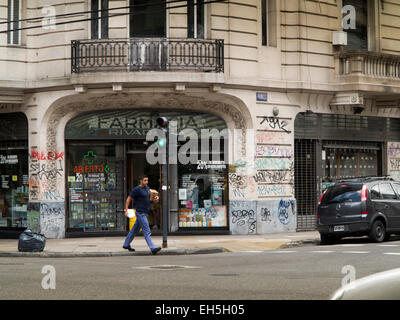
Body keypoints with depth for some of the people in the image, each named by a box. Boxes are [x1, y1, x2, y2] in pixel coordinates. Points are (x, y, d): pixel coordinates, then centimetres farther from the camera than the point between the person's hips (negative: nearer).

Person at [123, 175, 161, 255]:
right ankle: (153, 248, -19)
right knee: (147, 231, -14)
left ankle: (126, 244, 30)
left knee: (135, 229, 18)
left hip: (145, 213, 9)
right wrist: (126, 210, -16)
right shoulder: (136, 189, -11)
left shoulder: (147, 188, 13)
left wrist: (156, 199, 0)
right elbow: (128, 199, -9)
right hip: (140, 213, -9)